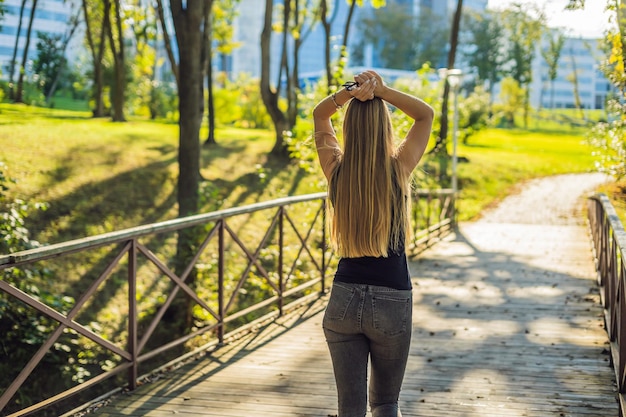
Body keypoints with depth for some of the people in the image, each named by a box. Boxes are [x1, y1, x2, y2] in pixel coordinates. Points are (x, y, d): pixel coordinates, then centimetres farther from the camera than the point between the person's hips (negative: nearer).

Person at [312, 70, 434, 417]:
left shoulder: (336, 170, -5)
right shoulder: (399, 169, -9)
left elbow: (319, 115, 13)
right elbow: (425, 114, 7)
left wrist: (347, 93, -6)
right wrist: (380, 91, -7)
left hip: (344, 299, 1)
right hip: (393, 301, -1)